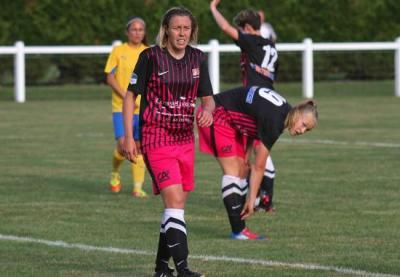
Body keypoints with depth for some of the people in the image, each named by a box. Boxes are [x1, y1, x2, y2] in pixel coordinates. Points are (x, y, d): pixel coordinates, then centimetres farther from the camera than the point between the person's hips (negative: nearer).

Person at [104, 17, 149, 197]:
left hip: (144, 108, 2)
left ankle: (138, 188, 7)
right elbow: (110, 78, -1)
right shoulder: (118, 51, 1)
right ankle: (115, 173, 16)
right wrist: (125, 96, -12)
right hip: (121, 107, -2)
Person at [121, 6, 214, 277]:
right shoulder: (150, 57, -8)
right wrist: (128, 137, -8)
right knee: (174, 199, -18)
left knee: (177, 204, 9)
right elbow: (131, 95, -2)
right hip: (156, 138, -6)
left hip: (185, 139, 6)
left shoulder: (198, 59, 6)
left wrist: (207, 110, -12)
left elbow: (208, 98, 12)